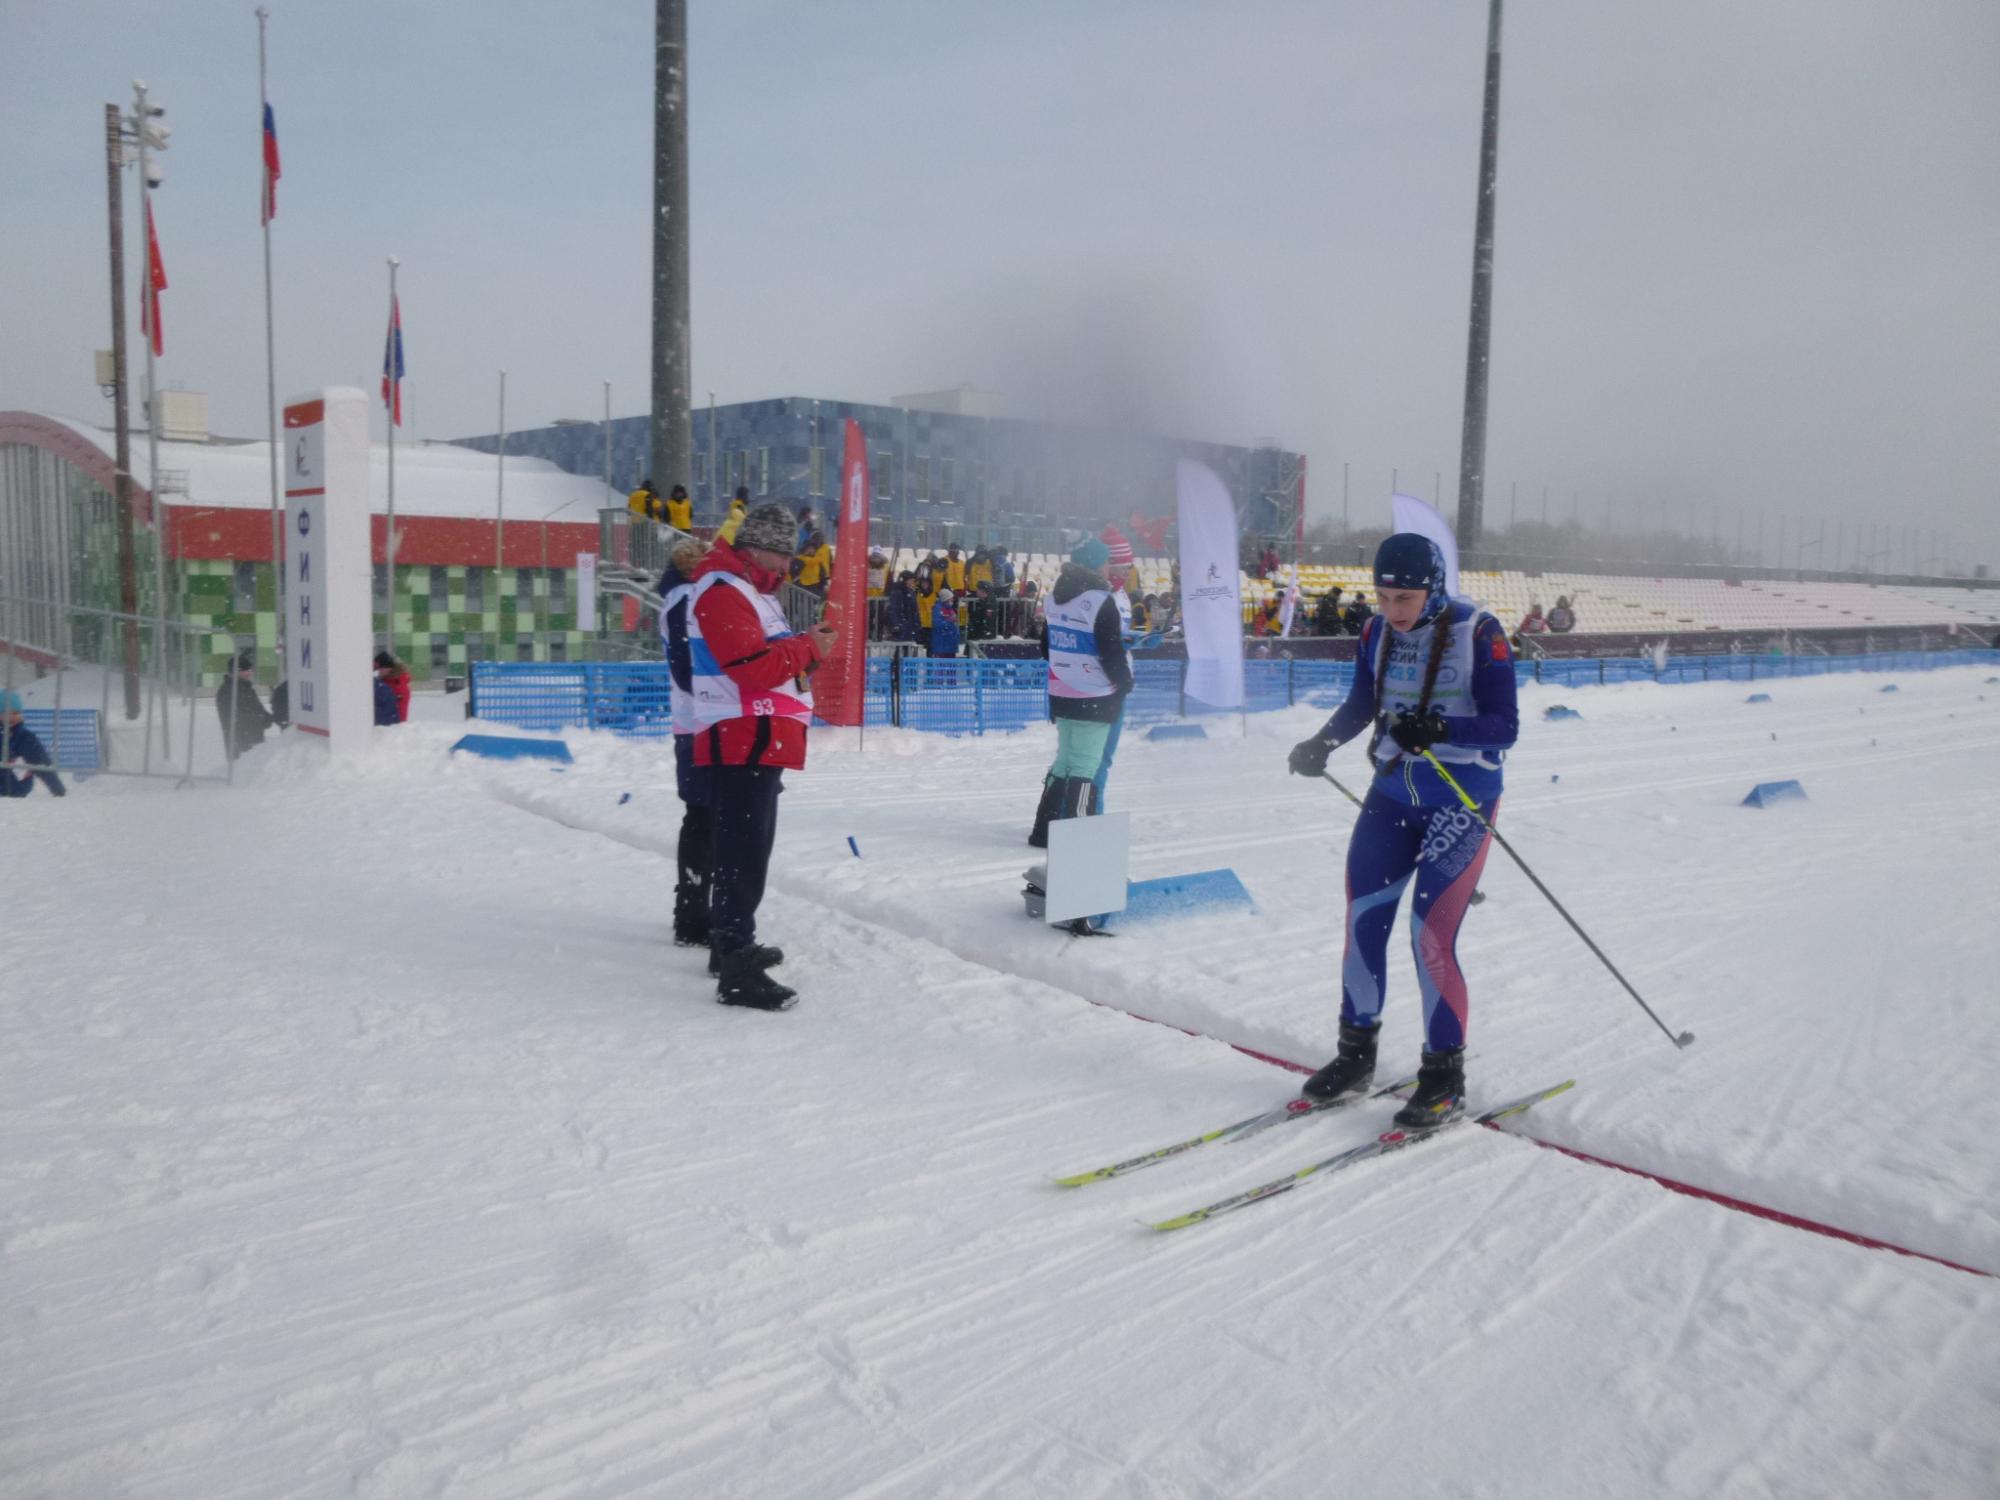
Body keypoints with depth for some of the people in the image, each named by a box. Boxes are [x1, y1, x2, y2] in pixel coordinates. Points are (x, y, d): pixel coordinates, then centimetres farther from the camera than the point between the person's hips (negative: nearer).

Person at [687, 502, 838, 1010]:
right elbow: (753, 666, -23)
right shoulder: (723, 592, -13)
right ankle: (737, 972, -14)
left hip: (757, 740, 11)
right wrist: (809, 649, -12)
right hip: (741, 741, -11)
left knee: (746, 850, 19)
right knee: (743, 854, -13)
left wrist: (807, 645, 6)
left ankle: (733, 943, 31)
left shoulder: (748, 589, 21)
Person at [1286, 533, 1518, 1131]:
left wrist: (1439, 729, -34)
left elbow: (1504, 725, -17)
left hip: (1462, 800, -5)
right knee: (1363, 922, 5)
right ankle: (1355, 1057, 22)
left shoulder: (1478, 633, -15)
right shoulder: (1379, 633, 0)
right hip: (1394, 794, 5)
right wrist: (1323, 742, -2)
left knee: (1430, 934, -10)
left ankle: (1445, 1080, 6)